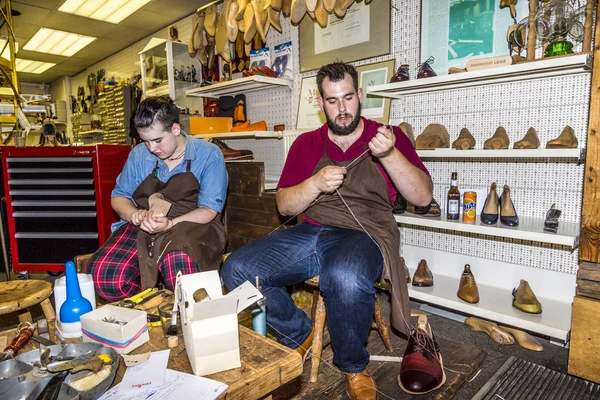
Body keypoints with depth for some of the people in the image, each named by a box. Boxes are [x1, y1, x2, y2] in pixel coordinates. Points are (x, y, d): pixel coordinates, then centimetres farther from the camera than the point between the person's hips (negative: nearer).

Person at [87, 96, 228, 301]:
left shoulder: (208, 155, -1)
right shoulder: (138, 155, 11)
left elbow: (209, 209, -7)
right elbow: (119, 196, 19)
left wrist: (170, 224, -24)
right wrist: (134, 214, -6)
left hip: (191, 227, -3)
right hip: (142, 230, 4)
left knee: (179, 267, -39)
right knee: (102, 274, -25)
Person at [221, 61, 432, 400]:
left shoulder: (388, 137, 9)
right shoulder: (306, 144, 15)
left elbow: (423, 196, -1)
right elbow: (284, 205, 9)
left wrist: (389, 154, -16)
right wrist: (315, 184, -11)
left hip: (363, 235, -3)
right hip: (309, 233, 4)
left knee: (346, 278, -39)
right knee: (236, 269, -16)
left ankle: (354, 368, -4)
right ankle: (300, 334, 11)